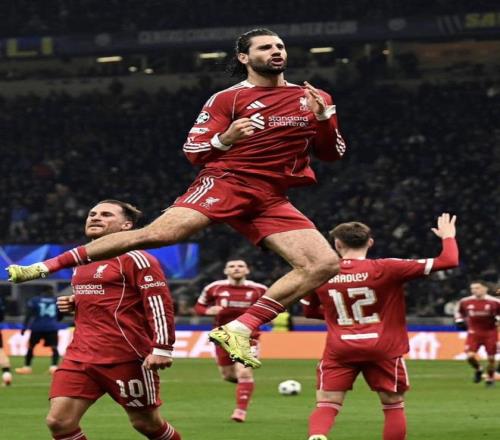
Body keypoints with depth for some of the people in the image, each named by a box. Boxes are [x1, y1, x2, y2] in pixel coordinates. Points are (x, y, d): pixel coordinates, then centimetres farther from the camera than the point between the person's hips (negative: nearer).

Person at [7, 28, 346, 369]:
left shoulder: (313, 98, 14)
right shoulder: (227, 99, 4)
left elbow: (332, 154, 16)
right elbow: (193, 151, 4)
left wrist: (323, 118, -4)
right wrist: (224, 139, -18)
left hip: (271, 199, 4)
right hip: (225, 180, -4)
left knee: (325, 264, -16)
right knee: (159, 233, -25)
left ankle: (238, 330, -18)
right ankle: (43, 267, -17)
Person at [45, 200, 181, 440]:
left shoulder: (135, 259, -8)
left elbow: (159, 305, -14)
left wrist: (162, 348, -22)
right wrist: (73, 304, 12)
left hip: (126, 356, -7)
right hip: (80, 355, 7)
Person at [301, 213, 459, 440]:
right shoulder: (386, 268, -9)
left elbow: (309, 311, 19)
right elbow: (448, 261, -9)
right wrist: (447, 236, 11)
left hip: (339, 351, 1)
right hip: (383, 350, -1)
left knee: (326, 406, 1)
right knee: (394, 404, 14)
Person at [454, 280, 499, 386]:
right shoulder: (465, 302, -2)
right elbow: (459, 311, 18)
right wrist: (459, 321, 5)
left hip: (490, 332, -1)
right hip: (473, 332, 1)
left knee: (491, 357, 4)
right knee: (470, 356, -14)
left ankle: (490, 378, 28)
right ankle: (478, 370, 17)